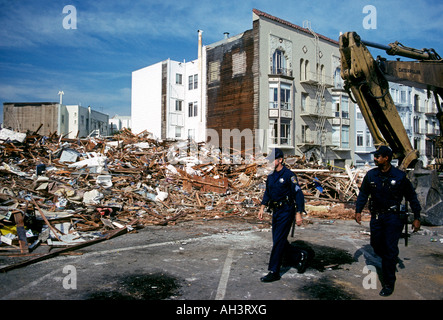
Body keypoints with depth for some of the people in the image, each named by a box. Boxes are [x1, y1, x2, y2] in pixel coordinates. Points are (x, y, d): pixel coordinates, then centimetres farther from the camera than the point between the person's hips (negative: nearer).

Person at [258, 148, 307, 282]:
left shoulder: (289, 175, -12)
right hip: (276, 211, 8)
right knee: (279, 241, 11)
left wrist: (298, 214, -17)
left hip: (286, 212, -8)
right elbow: (267, 193, 21)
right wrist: (262, 207, 11)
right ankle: (300, 255, 32)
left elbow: (298, 194, -13)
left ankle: (274, 272, 4)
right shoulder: (271, 176, 10)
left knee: (278, 242, -6)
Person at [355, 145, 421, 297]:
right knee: (376, 246, 11)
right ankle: (390, 262, 43)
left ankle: (389, 284, 7)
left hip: (392, 217, -4)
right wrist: (358, 210, -1)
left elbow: (412, 197, 1)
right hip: (376, 216, 4)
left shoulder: (400, 176, -8)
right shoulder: (371, 175, 1)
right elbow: (363, 193, 8)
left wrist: (416, 218, 1)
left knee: (390, 249, -4)